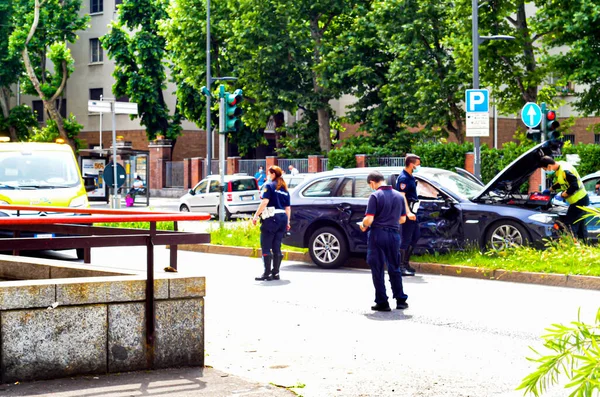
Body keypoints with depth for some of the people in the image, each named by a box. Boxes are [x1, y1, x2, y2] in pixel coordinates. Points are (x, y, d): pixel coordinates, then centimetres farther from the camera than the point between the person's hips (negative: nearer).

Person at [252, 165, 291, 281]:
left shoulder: (269, 186, -3)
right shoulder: (284, 189, 17)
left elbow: (265, 202, -15)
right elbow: (287, 207, 16)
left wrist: (256, 216, -13)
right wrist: (287, 222, 20)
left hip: (271, 218, -7)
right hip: (283, 217, 7)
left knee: (266, 247, -5)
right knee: (276, 247, 10)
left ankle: (267, 273, -9)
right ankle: (276, 273, 10)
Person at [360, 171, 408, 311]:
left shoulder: (375, 196, -10)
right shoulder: (399, 196, 8)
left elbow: (369, 219, -15)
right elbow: (402, 219, 13)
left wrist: (363, 225, 5)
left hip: (377, 234, -5)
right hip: (394, 234, 5)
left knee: (377, 269, 3)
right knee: (394, 268, 16)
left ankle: (382, 302, 3)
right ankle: (400, 300, 18)